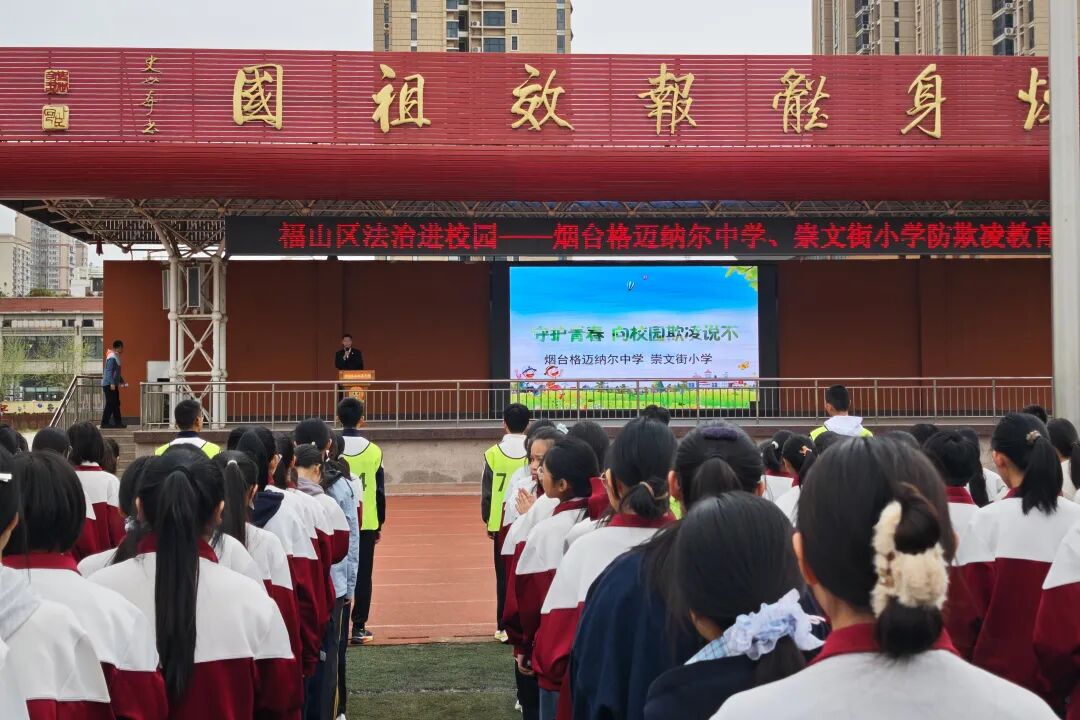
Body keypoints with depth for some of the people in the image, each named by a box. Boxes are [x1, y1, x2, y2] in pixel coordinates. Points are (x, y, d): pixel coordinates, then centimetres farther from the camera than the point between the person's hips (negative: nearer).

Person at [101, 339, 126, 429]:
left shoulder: (116, 357, 17)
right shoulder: (112, 358, -14)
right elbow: (109, 371, -22)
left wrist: (122, 382, 28)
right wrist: (112, 383, -28)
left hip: (113, 385, 10)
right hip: (109, 384, -10)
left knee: (116, 404, 11)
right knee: (110, 404, -8)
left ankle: (118, 422, 15)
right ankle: (104, 423, -4)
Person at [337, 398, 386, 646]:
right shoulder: (373, 451, -3)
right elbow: (380, 491, 2)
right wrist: (379, 524, 13)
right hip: (365, 523, 0)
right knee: (362, 575, 5)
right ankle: (359, 628, 5)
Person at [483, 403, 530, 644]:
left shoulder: (493, 454, -4)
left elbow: (486, 493, 0)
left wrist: (488, 521, 13)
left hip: (502, 524, 0)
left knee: (504, 577, 7)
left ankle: (505, 627, 9)